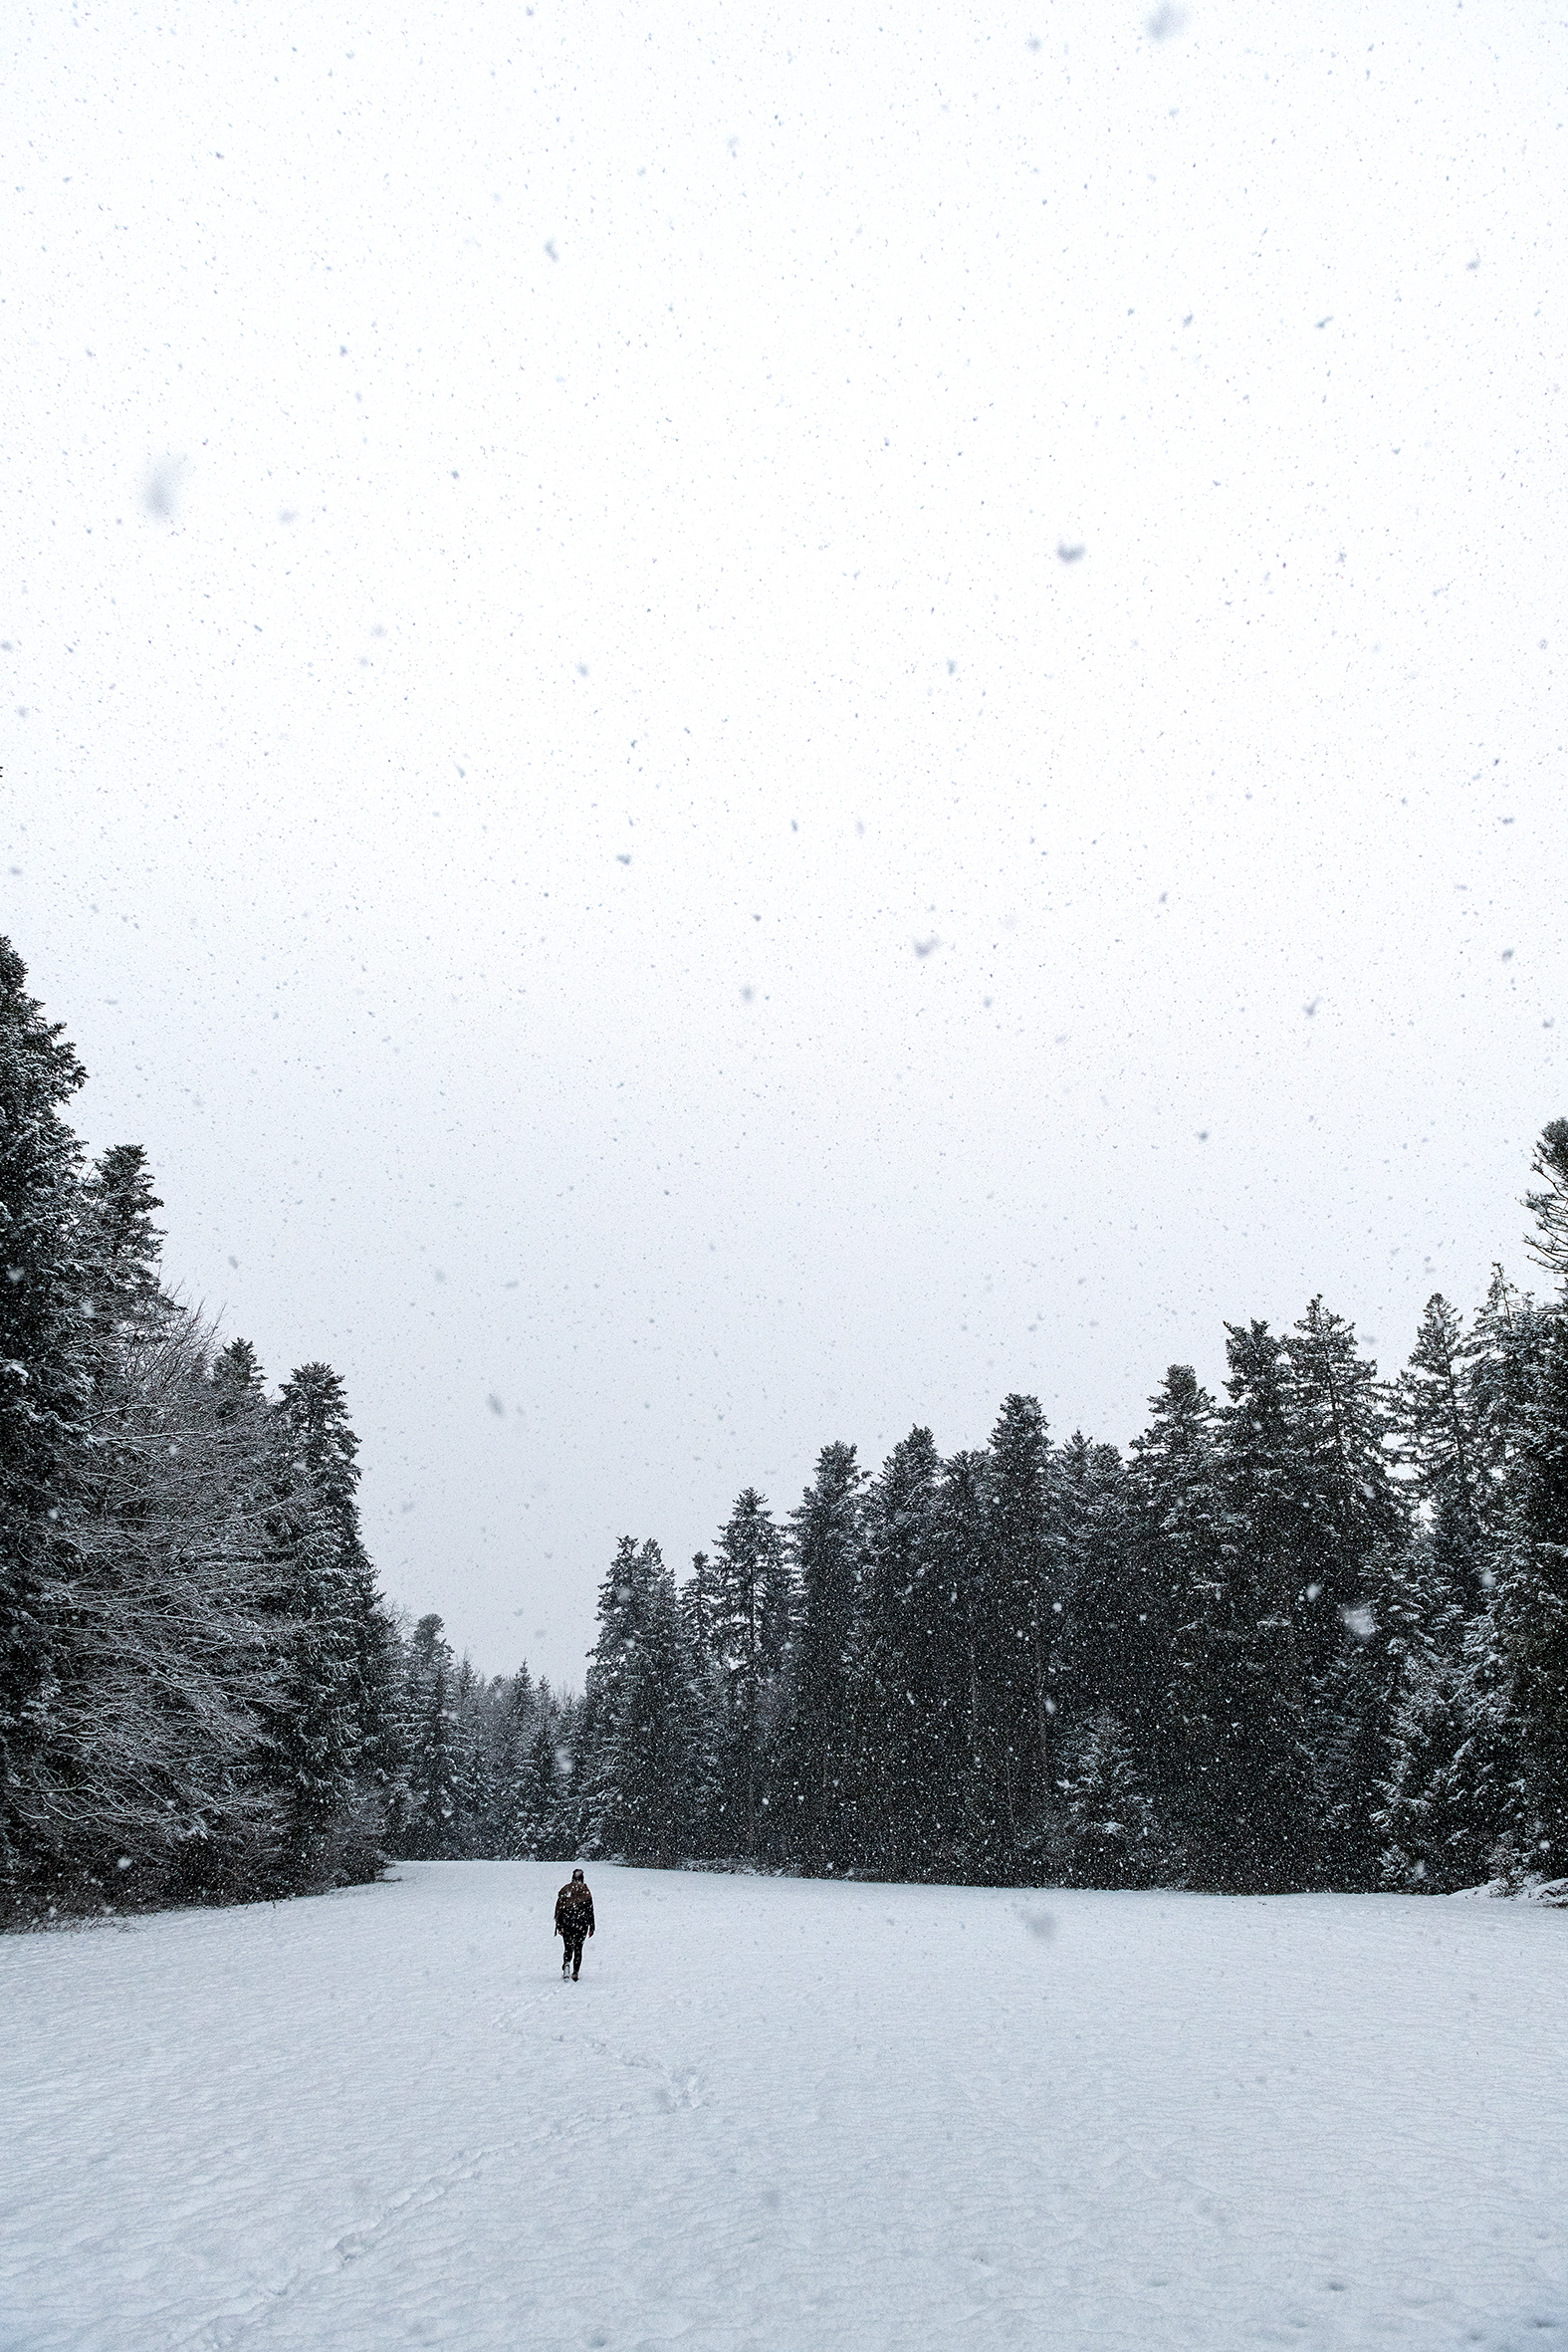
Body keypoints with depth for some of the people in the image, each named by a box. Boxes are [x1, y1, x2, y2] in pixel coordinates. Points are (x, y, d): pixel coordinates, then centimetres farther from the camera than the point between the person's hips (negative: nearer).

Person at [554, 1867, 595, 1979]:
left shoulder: (565, 1890, 3)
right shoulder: (586, 1891, 1)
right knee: (578, 1948, 10)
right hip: (582, 1923, 0)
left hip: (567, 1923, 0)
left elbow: (559, 1908, 3)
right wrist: (592, 1927, 7)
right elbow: (590, 1910, 2)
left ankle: (566, 1963, -21)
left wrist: (558, 1926, 9)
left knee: (568, 1947, 7)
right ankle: (576, 1971, 2)